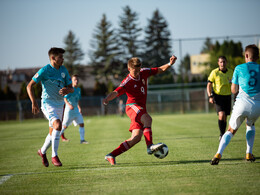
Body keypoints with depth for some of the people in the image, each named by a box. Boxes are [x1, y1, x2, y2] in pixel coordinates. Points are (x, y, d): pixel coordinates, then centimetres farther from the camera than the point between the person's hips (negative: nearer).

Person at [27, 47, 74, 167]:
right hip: (48, 103, -7)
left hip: (60, 105, 7)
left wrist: (67, 90, -15)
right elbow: (29, 86, -9)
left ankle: (42, 151, 38)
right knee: (58, 125, -27)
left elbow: (71, 88, 10)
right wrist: (34, 102, -19)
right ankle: (54, 156, -18)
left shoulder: (63, 70, 7)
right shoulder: (45, 70, -11)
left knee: (53, 133, 11)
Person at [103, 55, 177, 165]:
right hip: (132, 106, -7)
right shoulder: (127, 82, -14)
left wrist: (170, 64, 1)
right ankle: (150, 146, -45)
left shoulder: (144, 72, 6)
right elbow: (116, 92, -27)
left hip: (141, 109, 7)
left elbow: (159, 70, 17)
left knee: (136, 138, -5)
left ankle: (111, 156, -2)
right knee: (147, 119, -36)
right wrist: (107, 99, -47)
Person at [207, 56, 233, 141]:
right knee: (221, 115, -21)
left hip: (227, 97, 3)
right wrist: (210, 96, -17)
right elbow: (209, 85, -5)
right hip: (218, 96, -3)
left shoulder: (231, 72, 2)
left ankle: (223, 136, 20)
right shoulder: (214, 72, -7)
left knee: (225, 118, 6)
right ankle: (221, 134, -7)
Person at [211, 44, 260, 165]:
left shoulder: (239, 68, 3)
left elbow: (234, 90, 7)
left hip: (242, 103, -2)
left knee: (231, 131, 13)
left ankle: (219, 154, -8)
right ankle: (249, 154, 19)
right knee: (250, 125, 32)